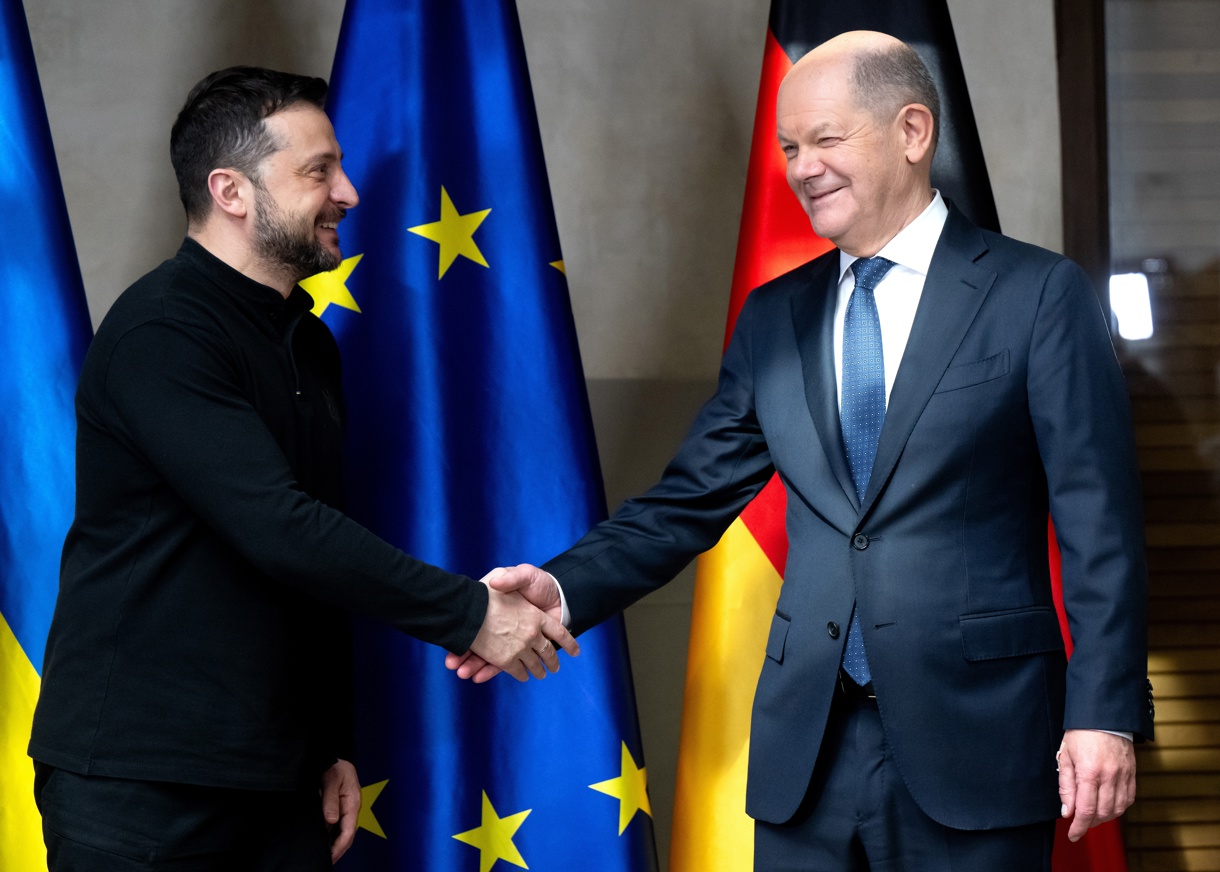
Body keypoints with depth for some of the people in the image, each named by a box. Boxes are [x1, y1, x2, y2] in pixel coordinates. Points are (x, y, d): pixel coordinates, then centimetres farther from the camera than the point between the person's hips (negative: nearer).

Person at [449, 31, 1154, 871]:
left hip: (973, 738, -4)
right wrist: (563, 588, -7)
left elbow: (1099, 523, -5)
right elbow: (691, 501, 10)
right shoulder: (774, 317, 12)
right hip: (808, 743, 4)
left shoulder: (1039, 294, -2)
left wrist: (1105, 710, -12)